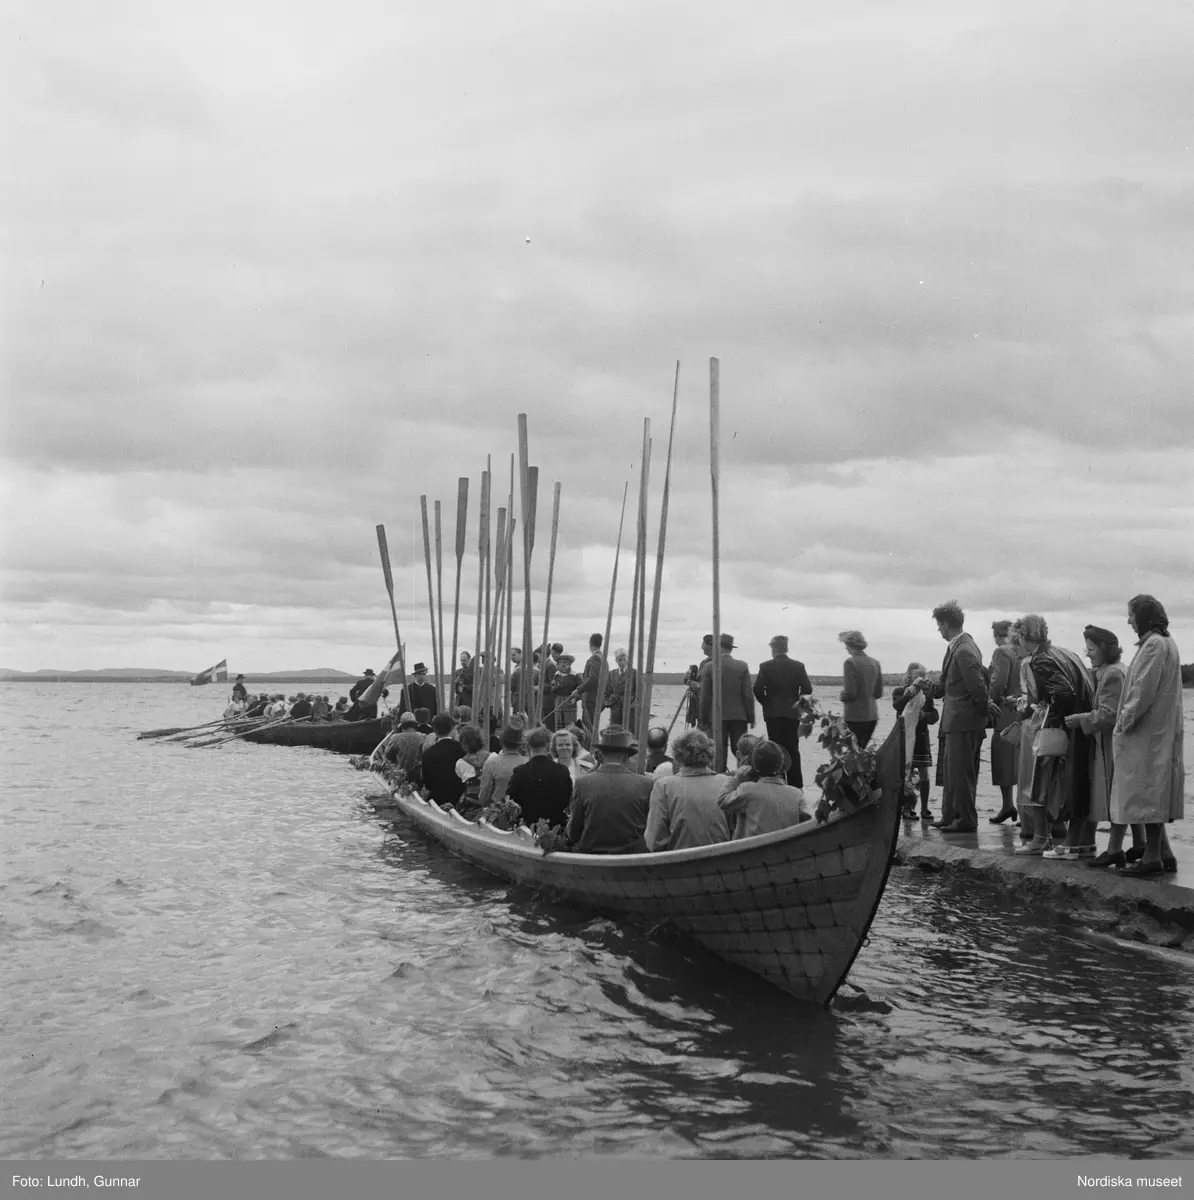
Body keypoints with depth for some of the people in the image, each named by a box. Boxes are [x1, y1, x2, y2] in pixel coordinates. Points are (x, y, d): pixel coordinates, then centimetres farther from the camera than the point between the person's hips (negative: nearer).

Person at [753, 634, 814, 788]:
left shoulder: (765, 667, -5)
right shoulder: (798, 666, -1)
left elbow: (758, 690, -11)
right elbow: (807, 689, -5)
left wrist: (767, 703, 6)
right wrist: (796, 701, 12)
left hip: (772, 713, -1)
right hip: (792, 712, 1)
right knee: (793, 750, 7)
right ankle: (795, 785, 6)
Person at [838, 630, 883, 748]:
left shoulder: (850, 663, -13)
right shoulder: (875, 663, 8)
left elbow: (850, 693, -16)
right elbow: (878, 693, 12)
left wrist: (842, 696, 4)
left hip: (855, 717, -7)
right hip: (872, 716, 7)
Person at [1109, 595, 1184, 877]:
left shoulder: (1154, 645, -15)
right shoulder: (1165, 642, 17)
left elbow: (1144, 691, -22)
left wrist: (1126, 720, -14)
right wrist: (1127, 719, 16)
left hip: (1148, 731, -10)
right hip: (1159, 731, 10)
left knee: (1147, 793, -6)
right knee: (1153, 794, 13)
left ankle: (1152, 857, -3)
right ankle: (1163, 854, 17)